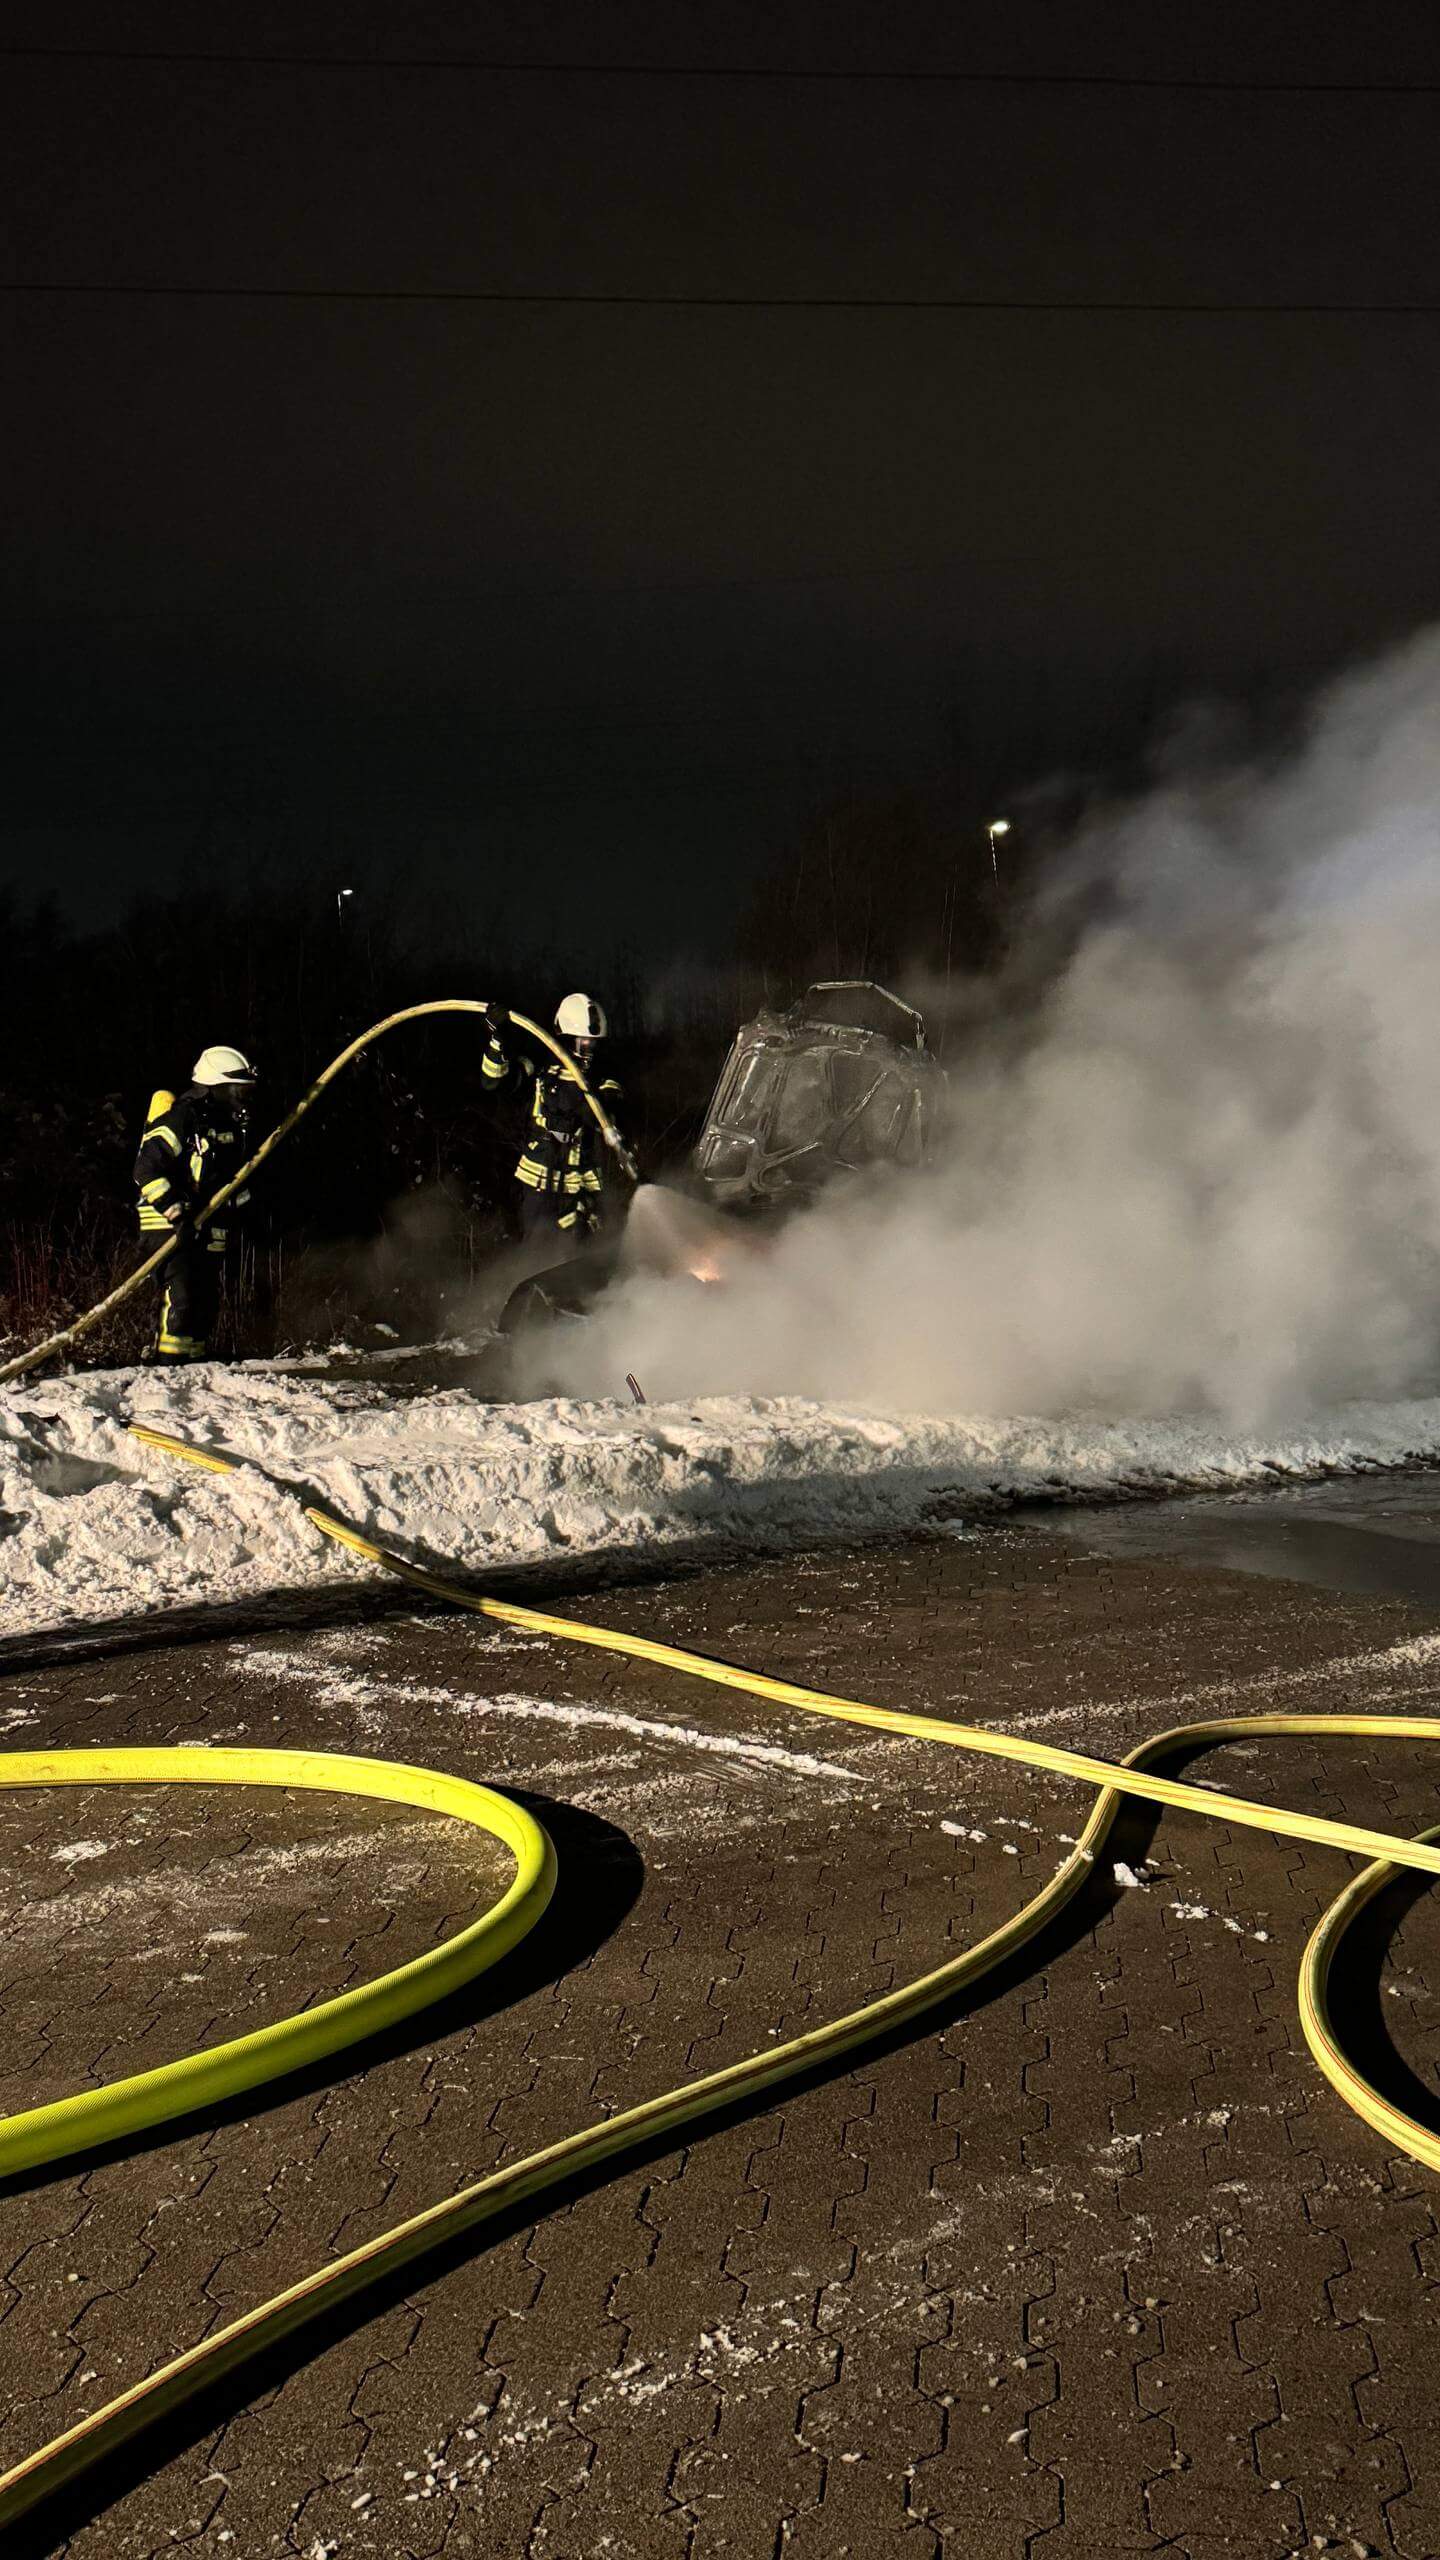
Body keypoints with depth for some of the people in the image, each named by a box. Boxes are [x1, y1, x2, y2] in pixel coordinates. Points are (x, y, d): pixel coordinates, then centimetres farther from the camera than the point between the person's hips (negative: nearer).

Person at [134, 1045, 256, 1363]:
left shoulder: (230, 1124, 15)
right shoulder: (182, 1118, -14)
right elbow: (146, 1169, -19)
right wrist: (175, 1212, -25)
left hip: (210, 1228, 9)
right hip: (171, 1226, -9)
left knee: (206, 1300, 9)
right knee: (181, 1296, -16)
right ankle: (169, 1367, -15)